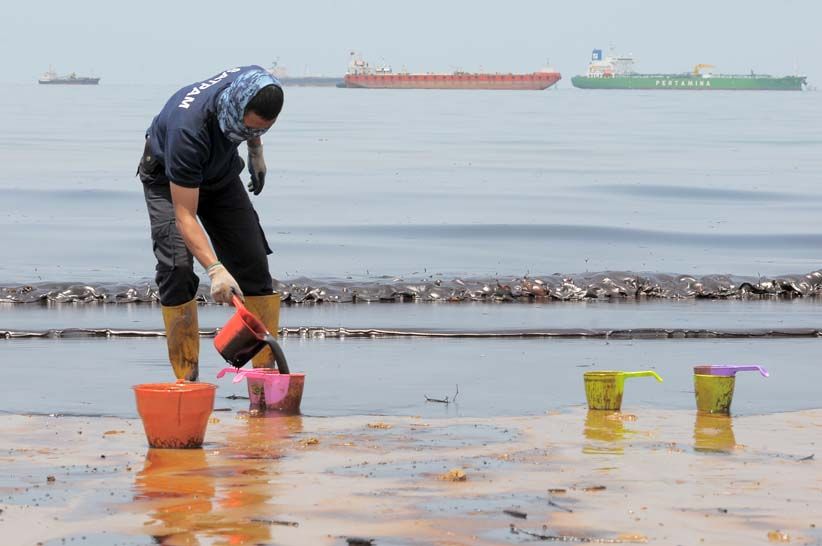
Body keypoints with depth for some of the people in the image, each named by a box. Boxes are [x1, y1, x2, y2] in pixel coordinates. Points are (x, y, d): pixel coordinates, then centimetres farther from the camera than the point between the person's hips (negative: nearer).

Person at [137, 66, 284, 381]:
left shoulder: (255, 86, -28)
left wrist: (256, 152, 11)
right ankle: (187, 378, -15)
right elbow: (185, 215, -43)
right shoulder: (188, 128, -44)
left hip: (221, 172, 5)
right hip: (168, 179, -5)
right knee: (177, 268, -22)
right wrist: (214, 269, -52)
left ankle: (266, 371, 2)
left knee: (254, 264, -4)